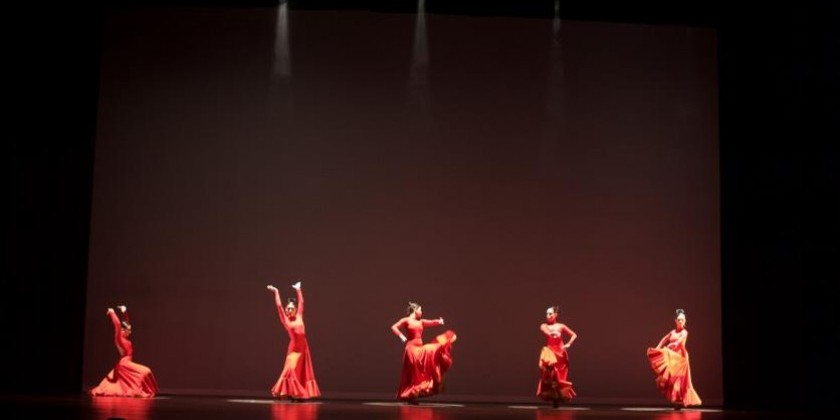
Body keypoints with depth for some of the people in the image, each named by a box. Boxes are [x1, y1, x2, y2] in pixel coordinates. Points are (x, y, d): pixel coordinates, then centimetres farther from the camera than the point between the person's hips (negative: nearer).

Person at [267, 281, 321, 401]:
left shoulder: (299, 317, 11)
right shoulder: (285, 320, 2)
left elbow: (301, 303, 18)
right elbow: (279, 306, 0)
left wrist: (298, 290, 23)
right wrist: (276, 292, 1)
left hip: (303, 347, 4)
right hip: (293, 348, -4)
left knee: (304, 371, 5)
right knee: (291, 369, -13)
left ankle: (300, 394, 12)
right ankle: (291, 393, -6)